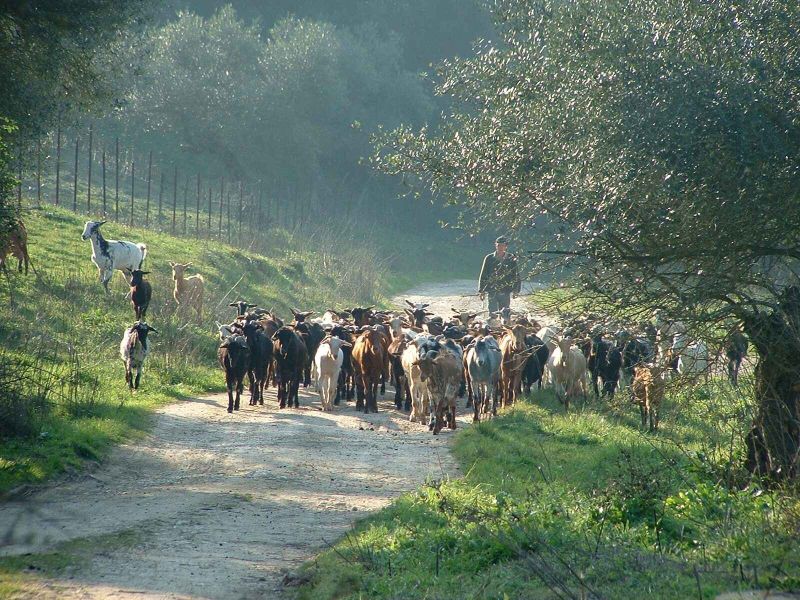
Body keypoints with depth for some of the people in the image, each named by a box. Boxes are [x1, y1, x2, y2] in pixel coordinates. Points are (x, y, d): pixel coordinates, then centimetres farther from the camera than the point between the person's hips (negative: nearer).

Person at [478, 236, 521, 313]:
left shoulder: (511, 259, 4)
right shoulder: (489, 258, 4)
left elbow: (516, 275, 8)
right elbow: (483, 275, 7)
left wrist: (516, 290, 2)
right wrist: (481, 290, 3)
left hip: (505, 293, 0)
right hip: (492, 292, 0)